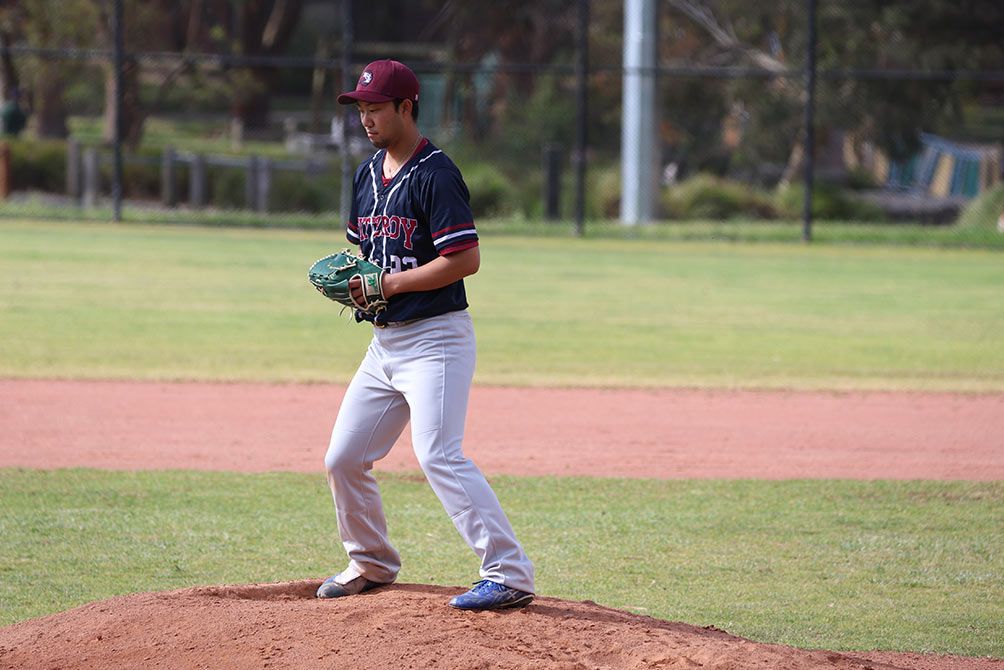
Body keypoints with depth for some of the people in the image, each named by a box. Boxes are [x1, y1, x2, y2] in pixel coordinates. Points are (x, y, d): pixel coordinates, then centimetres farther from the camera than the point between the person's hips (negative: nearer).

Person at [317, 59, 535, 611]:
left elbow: (465, 259, -19)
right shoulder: (366, 175, 14)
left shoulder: (435, 174, -13)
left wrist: (389, 284, -19)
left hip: (435, 337, -9)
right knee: (343, 459, 10)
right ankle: (372, 564, 30)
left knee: (438, 455, -22)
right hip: (385, 341, 9)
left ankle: (510, 574, -22)